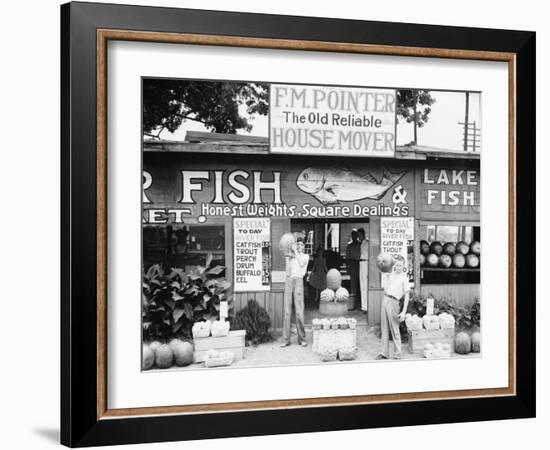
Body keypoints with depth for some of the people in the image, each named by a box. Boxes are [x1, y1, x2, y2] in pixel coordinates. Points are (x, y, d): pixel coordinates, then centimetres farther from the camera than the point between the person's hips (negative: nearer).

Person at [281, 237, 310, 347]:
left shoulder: (305, 256, 14)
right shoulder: (290, 256, 19)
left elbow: (302, 264, -8)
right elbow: (288, 272, 7)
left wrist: (296, 251, -4)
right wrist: (289, 258, -1)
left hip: (298, 281, -2)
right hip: (288, 281, 2)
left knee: (299, 311, -8)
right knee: (287, 311, -2)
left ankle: (302, 338, 0)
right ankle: (286, 339, -1)